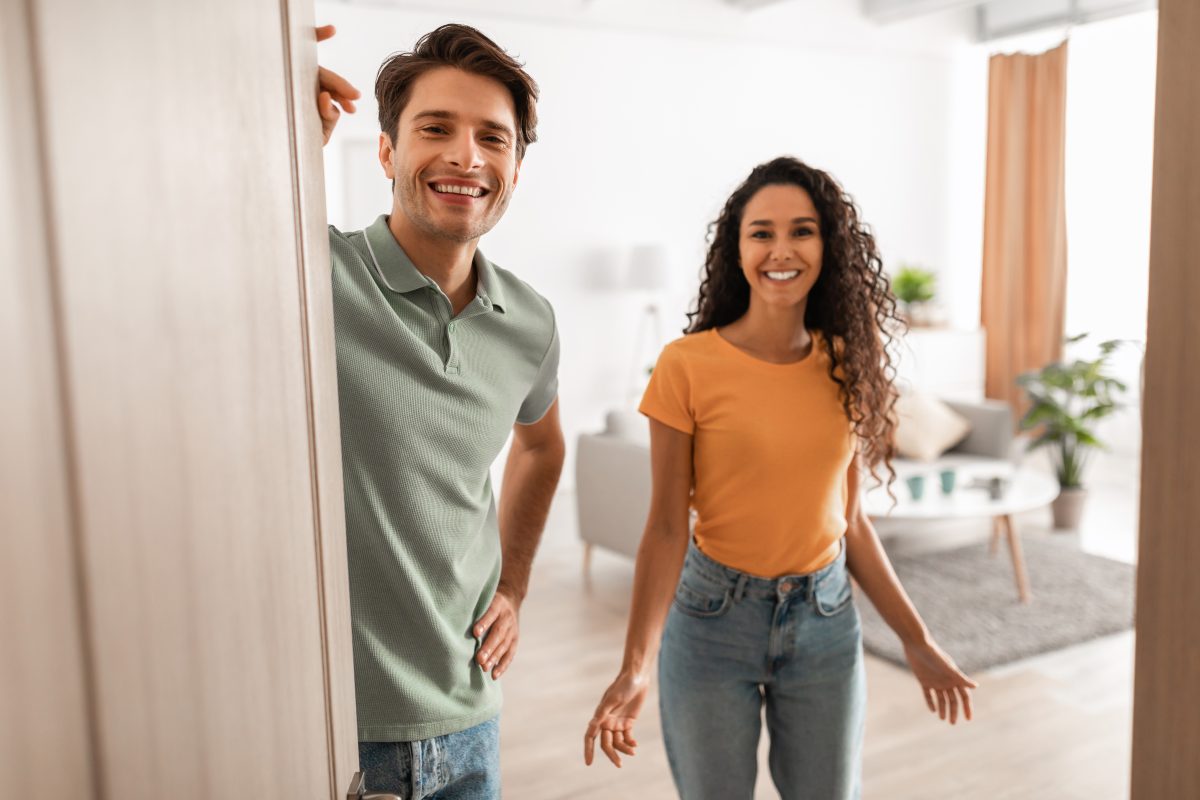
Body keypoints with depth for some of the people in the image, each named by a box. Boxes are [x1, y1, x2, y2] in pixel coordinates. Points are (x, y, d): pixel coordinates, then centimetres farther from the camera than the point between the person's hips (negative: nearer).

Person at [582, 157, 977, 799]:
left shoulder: (847, 365, 0)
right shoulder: (687, 366, -12)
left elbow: (848, 521, 6)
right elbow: (666, 527, -11)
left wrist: (916, 641, 8)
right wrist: (634, 666, -18)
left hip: (826, 620, 3)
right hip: (713, 618, -3)